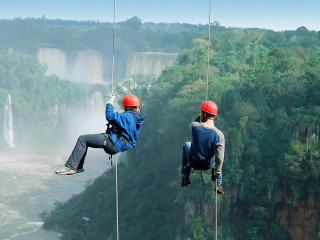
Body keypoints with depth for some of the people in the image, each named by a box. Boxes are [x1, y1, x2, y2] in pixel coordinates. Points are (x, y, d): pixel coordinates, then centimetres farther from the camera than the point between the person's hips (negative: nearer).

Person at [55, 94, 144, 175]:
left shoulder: (127, 116, -18)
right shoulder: (137, 117, 13)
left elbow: (110, 116, -24)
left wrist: (109, 104, -9)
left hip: (114, 143, -11)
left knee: (82, 139, -10)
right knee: (84, 139, 19)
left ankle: (71, 167, -11)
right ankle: (79, 167, 18)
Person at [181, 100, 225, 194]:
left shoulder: (194, 126, -24)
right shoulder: (219, 135, -24)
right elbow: (219, 158, -20)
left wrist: (199, 116, -4)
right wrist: (217, 174, -5)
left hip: (194, 163, 0)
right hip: (209, 165, 0)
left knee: (187, 145, 32)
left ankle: (185, 177, 34)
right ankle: (219, 183, 29)